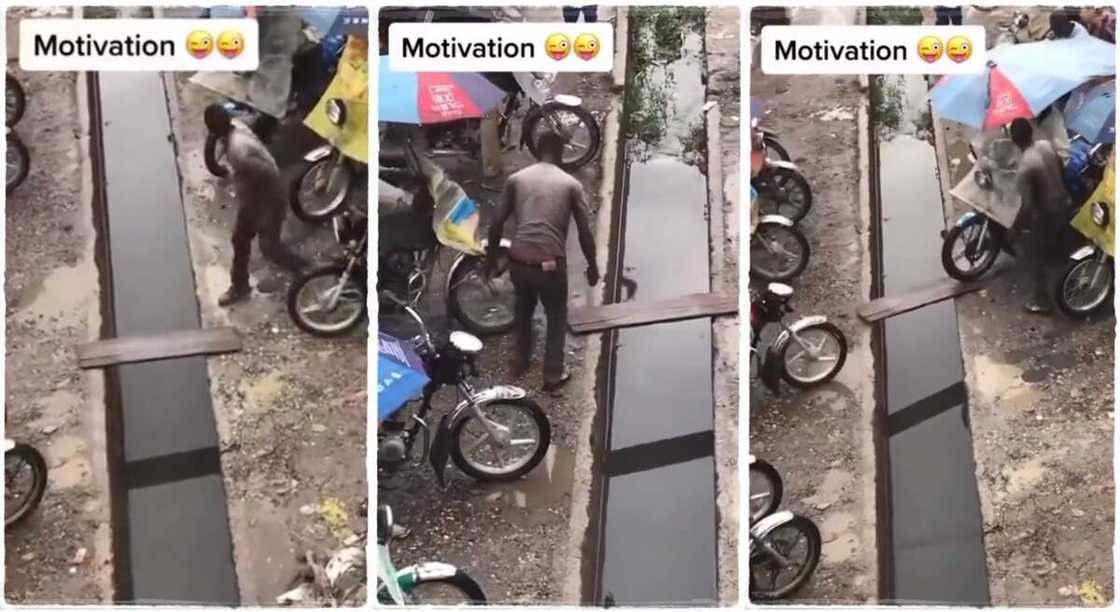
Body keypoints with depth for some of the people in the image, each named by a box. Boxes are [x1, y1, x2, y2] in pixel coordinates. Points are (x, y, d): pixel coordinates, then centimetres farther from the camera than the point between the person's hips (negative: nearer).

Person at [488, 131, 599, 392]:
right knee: (556, 316, 20)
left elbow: (498, 222, 6)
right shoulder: (571, 184, 2)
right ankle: (553, 374, 22)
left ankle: (521, 360, 44)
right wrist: (592, 265, 13)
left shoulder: (515, 179, 6)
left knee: (523, 309, 29)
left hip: (519, 260, 3)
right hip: (550, 263, -2)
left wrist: (492, 254, 20)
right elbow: (585, 232, 1)